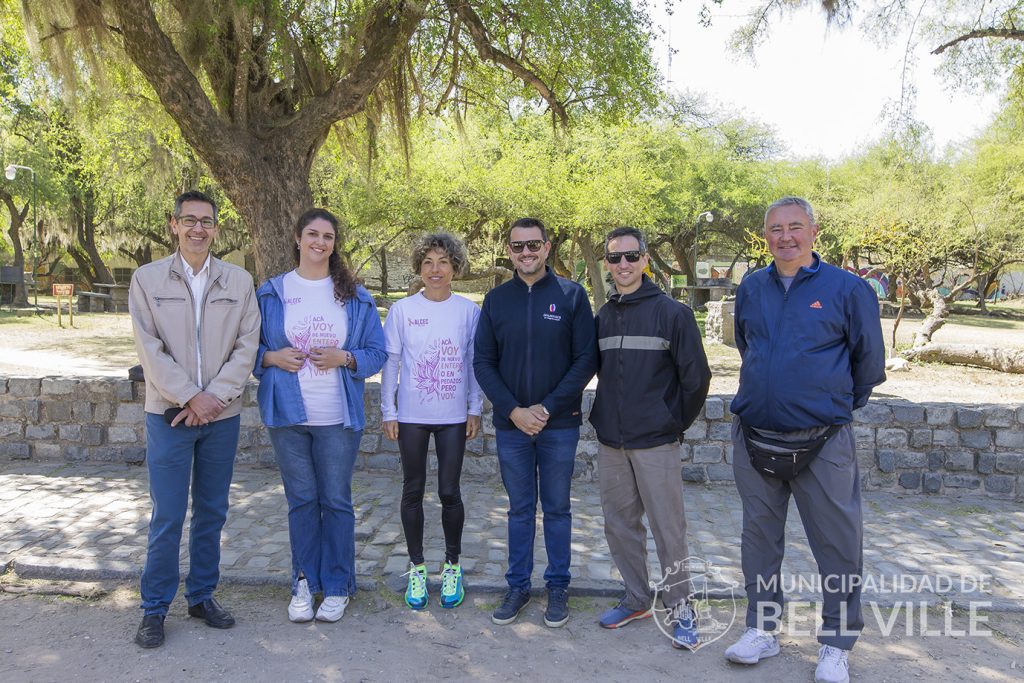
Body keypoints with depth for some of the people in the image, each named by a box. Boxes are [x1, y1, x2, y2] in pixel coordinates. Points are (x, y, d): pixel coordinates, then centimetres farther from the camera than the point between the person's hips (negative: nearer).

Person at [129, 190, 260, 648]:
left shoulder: (239, 281, 4)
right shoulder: (147, 279, 1)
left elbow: (247, 346, -2)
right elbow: (150, 349, -6)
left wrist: (215, 396, -12)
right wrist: (191, 397, -13)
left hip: (222, 415, 2)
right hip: (169, 414, -2)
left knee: (212, 512, 11)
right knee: (167, 516, 1)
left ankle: (202, 596, 26)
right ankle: (155, 608, 16)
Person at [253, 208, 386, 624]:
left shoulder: (355, 296, 4)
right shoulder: (271, 293, 5)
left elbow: (377, 352, 4)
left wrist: (344, 358, -13)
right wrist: (272, 358, -10)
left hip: (338, 417, 0)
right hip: (287, 415, 1)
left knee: (336, 501, 7)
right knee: (301, 500, 10)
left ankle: (337, 586, 21)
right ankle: (304, 583, 25)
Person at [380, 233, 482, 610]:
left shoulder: (468, 310, 0)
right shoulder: (402, 310, -1)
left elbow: (474, 362, 5)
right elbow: (390, 362, 2)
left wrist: (475, 410, 3)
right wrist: (388, 412, 0)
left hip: (454, 416, 0)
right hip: (411, 416, 0)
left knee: (449, 492, 5)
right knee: (413, 491, 9)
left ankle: (452, 566, 23)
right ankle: (417, 567, 24)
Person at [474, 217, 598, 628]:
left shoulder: (571, 295, -2)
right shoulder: (496, 299, 4)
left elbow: (586, 359, -6)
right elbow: (483, 362, 3)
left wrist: (548, 408, -13)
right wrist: (514, 410, -9)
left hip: (559, 425, -2)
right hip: (510, 425, 2)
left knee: (557, 509, 10)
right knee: (520, 509, 12)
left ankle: (558, 586, 24)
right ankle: (518, 585, 25)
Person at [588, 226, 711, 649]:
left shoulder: (672, 312, -7)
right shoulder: (601, 317, 8)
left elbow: (696, 376, -6)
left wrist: (678, 422, 0)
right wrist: (601, 417, 11)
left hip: (656, 443, -5)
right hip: (610, 443, 5)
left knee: (668, 530, 2)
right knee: (620, 525, 13)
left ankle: (681, 609, 18)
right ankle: (636, 599, 29)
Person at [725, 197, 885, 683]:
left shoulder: (847, 288, -6)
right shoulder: (751, 288, 5)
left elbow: (869, 360, 3)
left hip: (822, 442, -3)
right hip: (754, 438, 4)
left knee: (838, 544, 5)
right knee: (759, 537, 13)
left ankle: (837, 644, 22)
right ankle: (761, 629, 28)